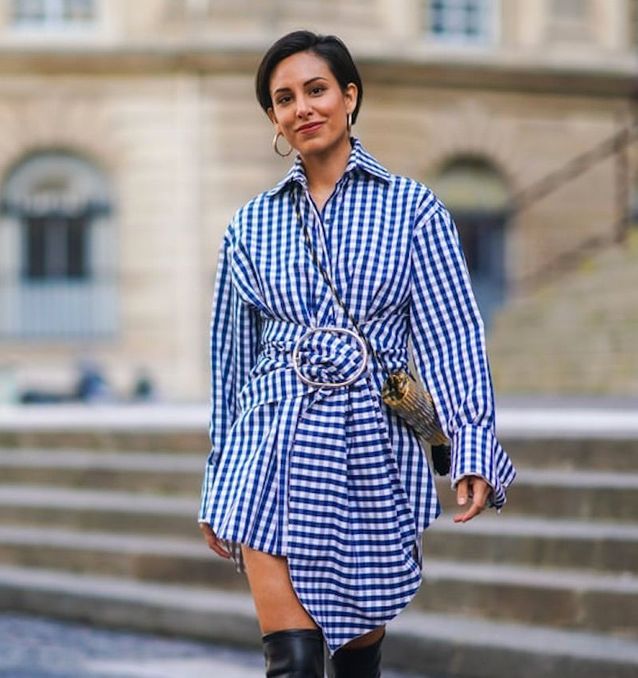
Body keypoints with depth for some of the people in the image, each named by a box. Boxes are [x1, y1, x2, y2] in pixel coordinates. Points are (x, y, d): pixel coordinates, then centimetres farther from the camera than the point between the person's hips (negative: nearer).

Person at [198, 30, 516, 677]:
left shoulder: (412, 209, 3)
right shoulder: (252, 225, 9)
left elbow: (452, 339, -4)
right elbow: (231, 356, 14)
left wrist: (473, 453, -17)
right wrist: (217, 490, 15)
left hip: (372, 452, -1)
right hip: (275, 445, 1)